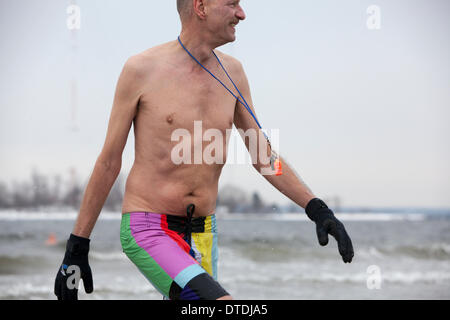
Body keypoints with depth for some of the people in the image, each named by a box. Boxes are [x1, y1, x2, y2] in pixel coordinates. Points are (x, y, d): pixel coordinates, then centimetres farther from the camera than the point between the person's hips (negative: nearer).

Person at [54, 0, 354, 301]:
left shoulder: (231, 72, 6)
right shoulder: (141, 69, -9)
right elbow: (108, 162, -3)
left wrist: (317, 209, -1)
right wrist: (76, 248, -2)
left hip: (201, 237, 6)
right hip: (146, 231, -6)